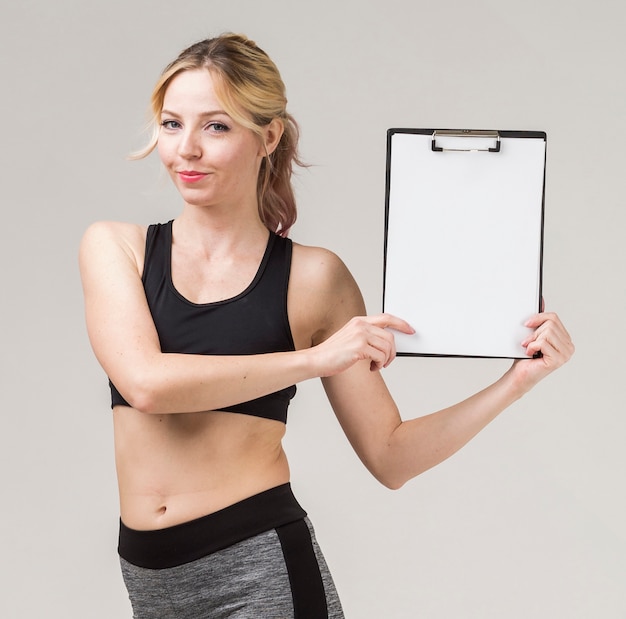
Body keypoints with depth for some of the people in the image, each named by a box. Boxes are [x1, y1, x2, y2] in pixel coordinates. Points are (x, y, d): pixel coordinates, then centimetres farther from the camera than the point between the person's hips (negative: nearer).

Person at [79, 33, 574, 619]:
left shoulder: (312, 277, -1)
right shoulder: (114, 247, 2)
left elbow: (390, 457, 1)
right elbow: (145, 382, -16)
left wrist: (515, 381, -9)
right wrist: (314, 358, -15)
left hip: (259, 570, -2)